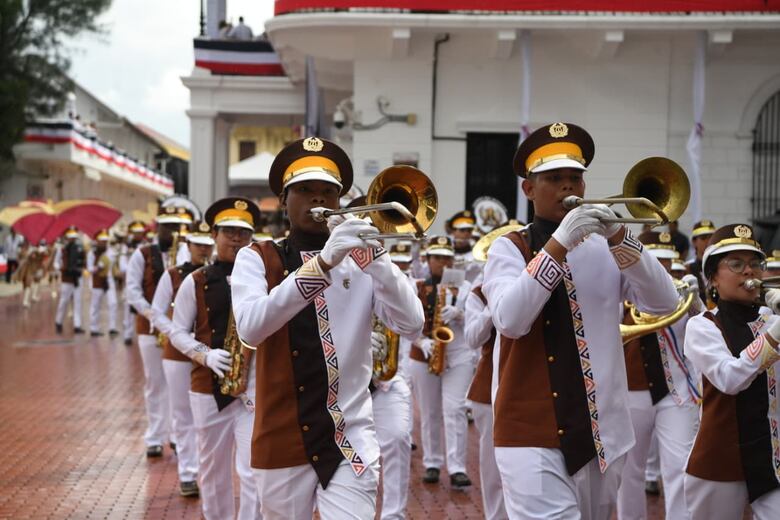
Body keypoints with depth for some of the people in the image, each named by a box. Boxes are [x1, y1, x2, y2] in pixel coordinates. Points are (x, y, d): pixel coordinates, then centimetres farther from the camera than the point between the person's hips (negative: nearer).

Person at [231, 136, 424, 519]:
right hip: (283, 442, 0)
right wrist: (322, 263, -27)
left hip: (350, 440, 0)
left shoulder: (360, 259, 6)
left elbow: (411, 325, -7)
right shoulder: (257, 258, 2)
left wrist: (374, 254, -19)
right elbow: (250, 327, -18)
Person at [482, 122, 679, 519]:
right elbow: (510, 320, -18)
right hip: (533, 431, -4)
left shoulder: (604, 248, 9)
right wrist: (559, 244, -23)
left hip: (601, 430, 4)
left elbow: (665, 303, -4)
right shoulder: (509, 248, -1)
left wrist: (619, 238, -16)